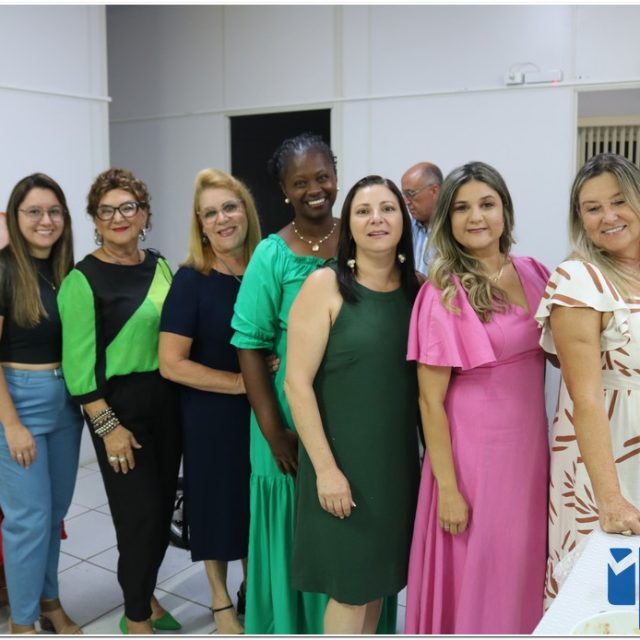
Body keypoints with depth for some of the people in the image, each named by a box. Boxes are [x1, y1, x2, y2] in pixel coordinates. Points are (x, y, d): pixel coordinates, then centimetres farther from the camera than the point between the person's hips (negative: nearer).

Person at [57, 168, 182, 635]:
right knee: (140, 511, 2)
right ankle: (136, 617, 24)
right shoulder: (84, 279, -11)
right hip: (120, 404, -6)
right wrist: (107, 425, -15)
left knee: (164, 504, 15)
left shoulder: (159, 266, 7)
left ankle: (145, 594, 38)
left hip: (167, 400, 6)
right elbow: (79, 361, -13)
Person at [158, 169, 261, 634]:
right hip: (211, 414, -3)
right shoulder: (191, 280, -13)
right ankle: (221, 599, 34)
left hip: (263, 412, 4)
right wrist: (240, 382, -19)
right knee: (217, 501, 11)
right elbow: (171, 364, -18)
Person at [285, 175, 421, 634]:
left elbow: (426, 380, 10)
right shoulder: (325, 285, -12)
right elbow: (297, 382, -14)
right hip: (342, 458, -4)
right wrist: (325, 466, -16)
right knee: (351, 583, 7)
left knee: (381, 571, 18)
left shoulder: (419, 289, 2)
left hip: (398, 456, 5)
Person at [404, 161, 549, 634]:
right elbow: (431, 401, -12)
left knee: (522, 568, 18)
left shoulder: (534, 274, 4)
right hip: (474, 451, -5)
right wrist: (447, 488, -14)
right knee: (475, 574, 9)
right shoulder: (443, 294, -13)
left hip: (530, 445, 6)